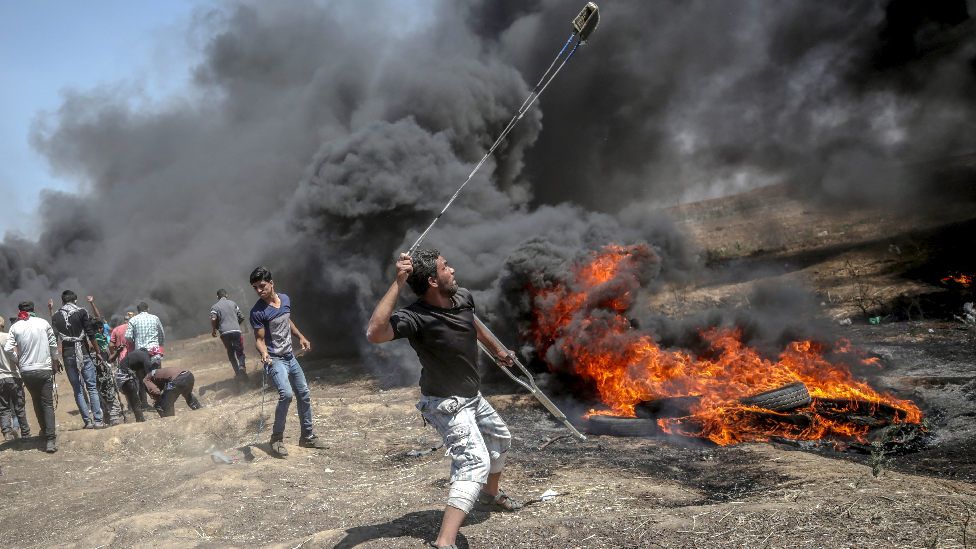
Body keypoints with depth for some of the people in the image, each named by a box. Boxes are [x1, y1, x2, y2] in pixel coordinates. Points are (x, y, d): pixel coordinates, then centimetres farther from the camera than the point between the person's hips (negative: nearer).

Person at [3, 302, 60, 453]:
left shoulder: (15, 327, 0)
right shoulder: (43, 323, -1)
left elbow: (8, 349, -6)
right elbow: (53, 345, 4)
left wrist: (18, 362, 12)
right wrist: (55, 363, 18)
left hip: (26, 371, 2)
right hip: (45, 369, -2)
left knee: (36, 402, 20)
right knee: (48, 404, -2)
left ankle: (45, 431, 33)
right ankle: (51, 440, -11)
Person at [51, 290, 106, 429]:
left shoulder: (56, 316, 7)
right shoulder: (81, 312, -2)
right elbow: (90, 334, -5)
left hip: (67, 355, 3)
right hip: (83, 354, -3)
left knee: (78, 390, 6)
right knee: (92, 387, 0)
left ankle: (88, 421, 4)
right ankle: (98, 421, -4)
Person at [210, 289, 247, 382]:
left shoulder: (215, 306, 5)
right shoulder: (233, 303, 13)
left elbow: (213, 319, -12)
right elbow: (241, 317, 11)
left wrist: (214, 330, 4)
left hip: (224, 333, 0)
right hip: (236, 331, 0)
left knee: (230, 353, 16)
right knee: (239, 352, 2)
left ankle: (237, 373, 12)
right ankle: (241, 366, -28)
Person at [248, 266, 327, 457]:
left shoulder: (285, 299, 3)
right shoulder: (258, 312, -16)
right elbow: (259, 339, -14)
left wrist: (301, 337, 18)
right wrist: (264, 354, -32)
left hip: (290, 357, 7)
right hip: (275, 360, -7)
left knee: (304, 395, 12)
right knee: (286, 394, -27)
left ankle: (307, 437, 26)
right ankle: (277, 438, -10)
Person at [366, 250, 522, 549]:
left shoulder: (463, 298, -7)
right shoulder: (417, 317, -31)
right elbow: (375, 333, -50)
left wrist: (497, 350, 31)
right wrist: (397, 283, -50)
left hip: (472, 397, 9)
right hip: (446, 405, -9)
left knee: (500, 438, 27)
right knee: (475, 461, -24)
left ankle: (491, 494, 54)